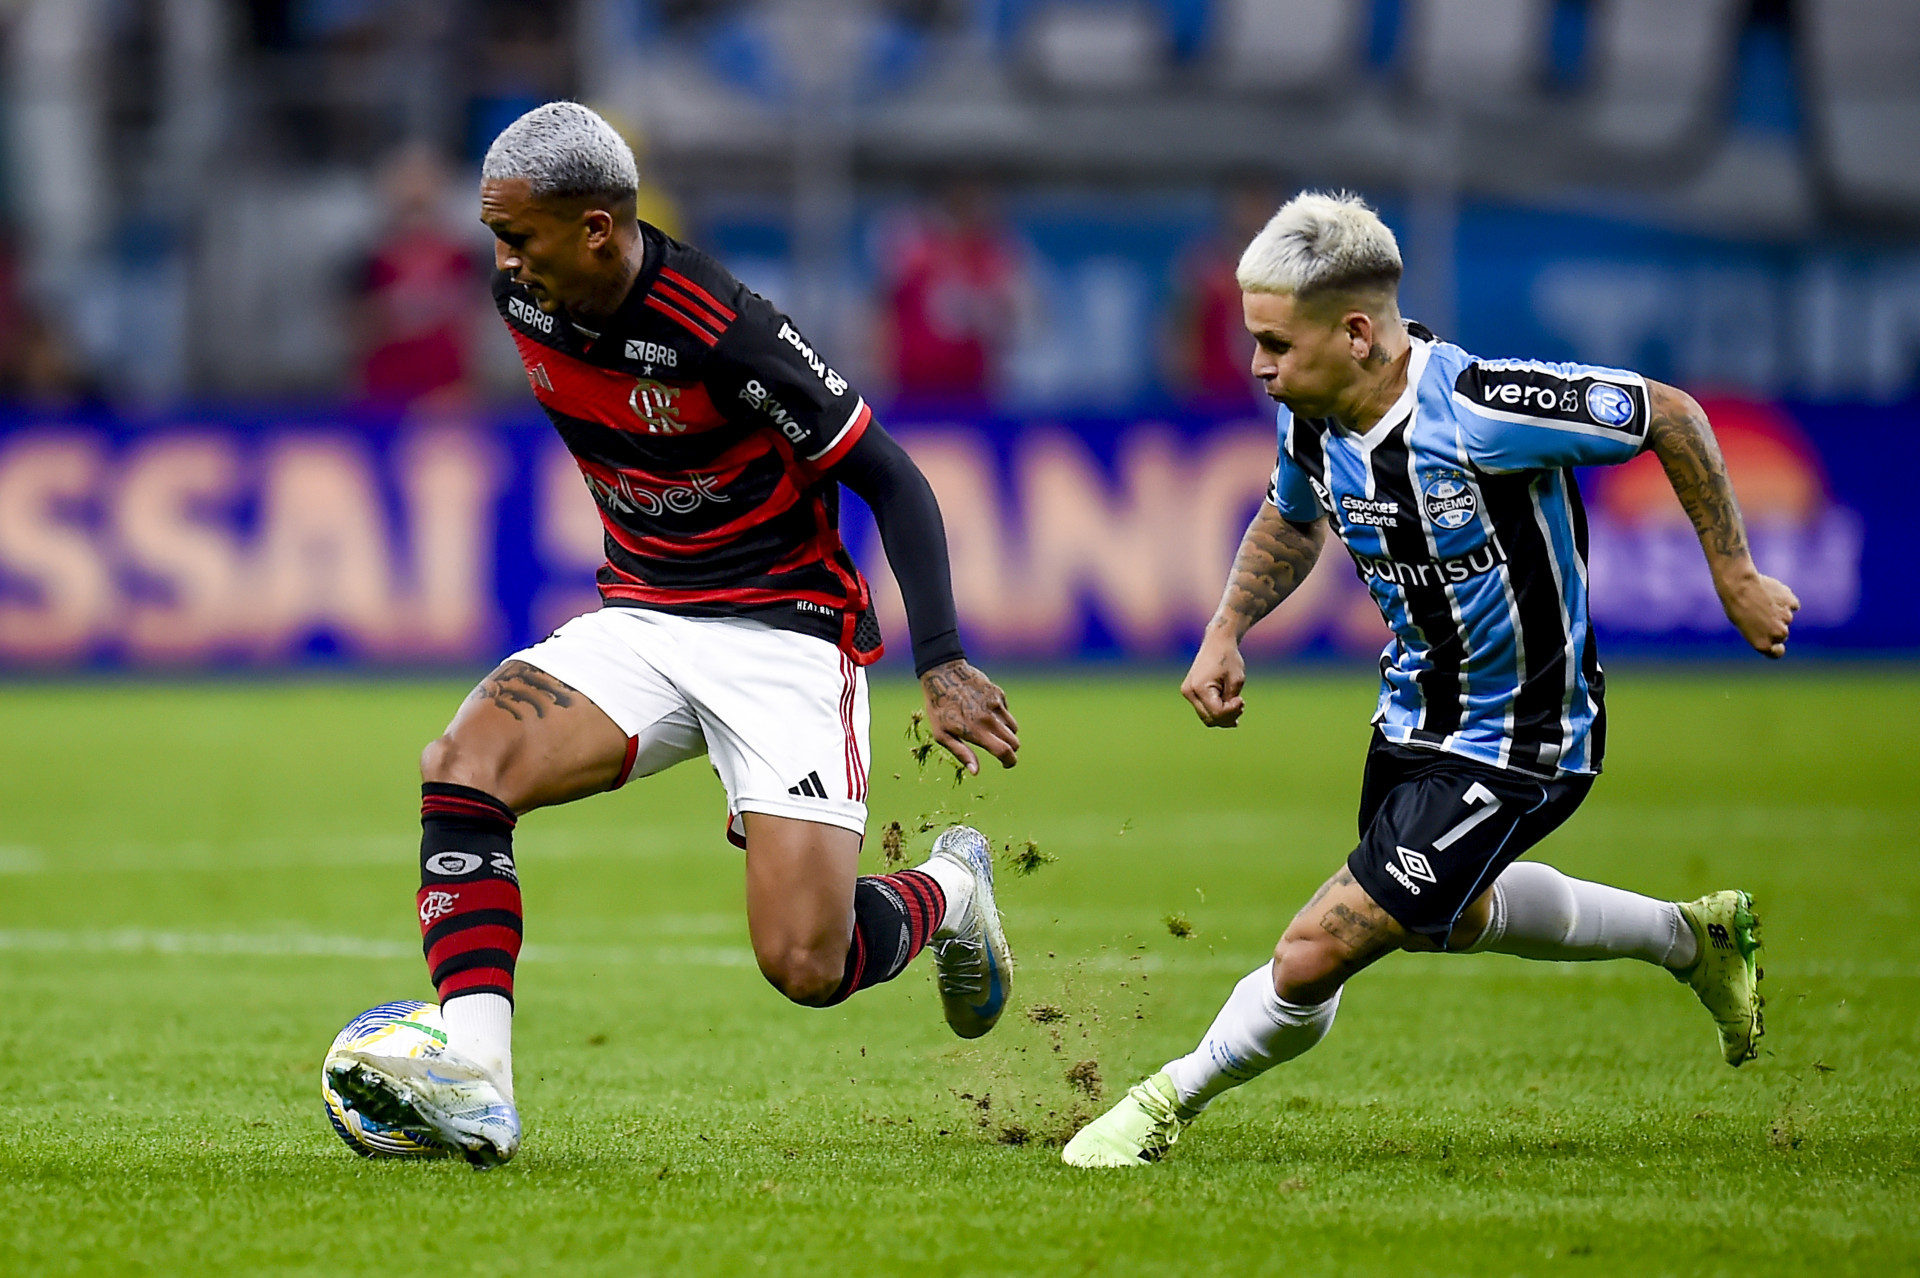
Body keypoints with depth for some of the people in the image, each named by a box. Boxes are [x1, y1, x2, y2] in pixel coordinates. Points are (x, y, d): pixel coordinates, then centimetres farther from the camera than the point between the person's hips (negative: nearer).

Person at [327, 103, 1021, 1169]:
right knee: (461, 765, -23)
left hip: (785, 631, -6)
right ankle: (472, 1083, -28)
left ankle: (947, 893, 21)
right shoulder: (527, 302, -3)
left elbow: (891, 481, -16)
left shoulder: (722, 332, -24)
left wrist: (942, 665, -20)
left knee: (805, 967, -15)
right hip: (636, 624, 6)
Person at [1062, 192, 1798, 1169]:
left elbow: (1670, 415, -20)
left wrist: (1734, 575, -13)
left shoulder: (1479, 409, -33)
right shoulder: (1313, 425, -10)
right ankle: (1691, 938, 50)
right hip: (1414, 718, 9)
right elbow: (1291, 521, 15)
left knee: (1315, 957, -12)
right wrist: (1225, 635, 1)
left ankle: (1172, 1097, 14)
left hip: (1512, 749, -9)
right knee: (1446, 917, 33)